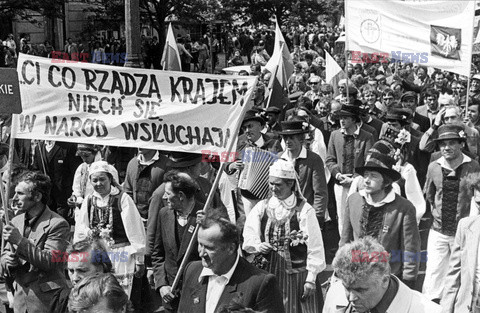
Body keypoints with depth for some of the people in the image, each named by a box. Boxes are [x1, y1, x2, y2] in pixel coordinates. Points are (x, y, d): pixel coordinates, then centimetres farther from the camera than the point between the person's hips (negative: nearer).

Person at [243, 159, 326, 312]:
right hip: (269, 273, 3)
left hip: (298, 274, -3)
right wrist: (257, 246, -18)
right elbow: (248, 237, 4)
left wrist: (311, 279, -9)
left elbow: (314, 246, -8)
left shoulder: (304, 210, -8)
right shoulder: (262, 207, 4)